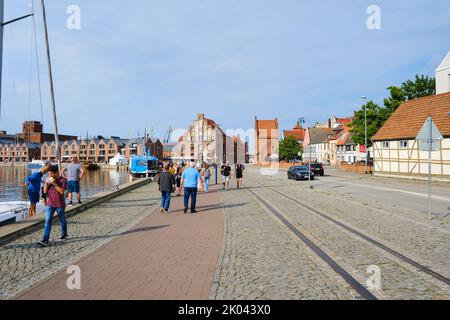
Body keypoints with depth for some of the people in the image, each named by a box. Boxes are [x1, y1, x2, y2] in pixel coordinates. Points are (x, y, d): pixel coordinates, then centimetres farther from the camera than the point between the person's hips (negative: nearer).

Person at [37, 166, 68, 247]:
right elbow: (45, 191, 5)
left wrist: (55, 183, -23)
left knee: (62, 221, 13)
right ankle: (46, 240, -11)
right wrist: (46, 183, -11)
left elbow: (62, 192, -17)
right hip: (50, 204, 3)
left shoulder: (63, 180, -9)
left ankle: (64, 235, 35)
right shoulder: (48, 179, 6)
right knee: (48, 221, -7)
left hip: (60, 205, -3)